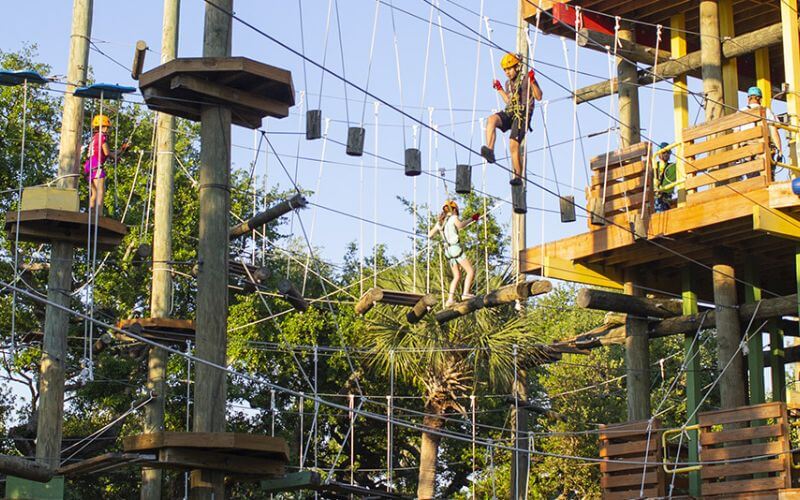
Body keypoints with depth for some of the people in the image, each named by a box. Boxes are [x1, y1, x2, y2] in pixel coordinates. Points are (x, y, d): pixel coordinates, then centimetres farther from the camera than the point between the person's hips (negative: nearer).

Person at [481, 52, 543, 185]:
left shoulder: (526, 79, 3)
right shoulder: (508, 83, 22)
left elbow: (539, 97, -5)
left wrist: (532, 81, -15)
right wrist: (500, 89, 30)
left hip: (522, 114, -6)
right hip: (509, 114, 6)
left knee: (513, 144, -17)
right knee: (491, 119, -28)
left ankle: (518, 176, -6)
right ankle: (490, 151, -42)